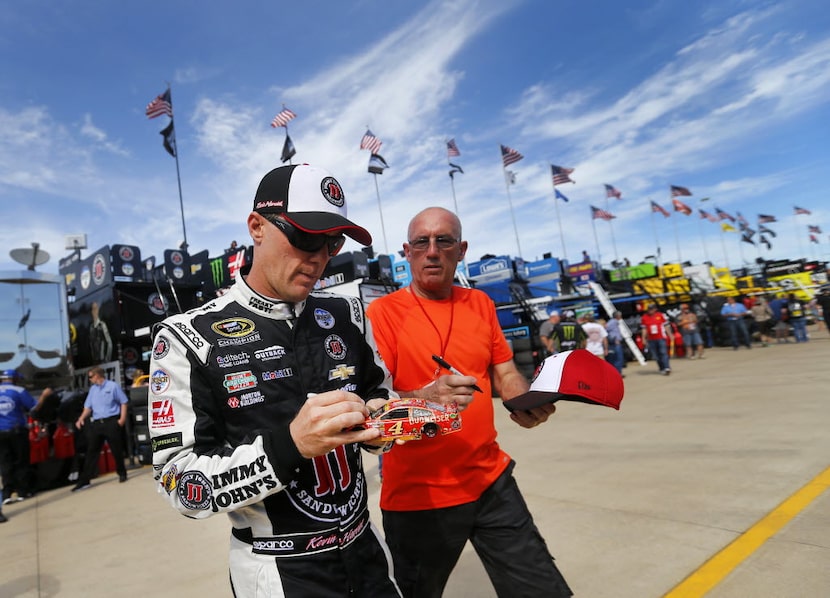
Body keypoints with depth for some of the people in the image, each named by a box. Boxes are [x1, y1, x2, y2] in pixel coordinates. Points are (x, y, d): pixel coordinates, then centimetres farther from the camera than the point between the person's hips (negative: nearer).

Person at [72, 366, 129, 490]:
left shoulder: (113, 386, -1)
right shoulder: (92, 389, 15)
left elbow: (123, 402, 0)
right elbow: (88, 406, 13)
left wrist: (123, 418, -10)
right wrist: (82, 418, -4)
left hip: (111, 422, -5)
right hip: (96, 424, 5)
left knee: (117, 450, 4)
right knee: (91, 451, 3)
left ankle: (122, 474, 21)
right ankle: (84, 480, 7)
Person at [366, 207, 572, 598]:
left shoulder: (480, 304, 4)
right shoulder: (383, 312, -12)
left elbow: (506, 374, 10)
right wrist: (426, 397, -37)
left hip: (492, 480, 4)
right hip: (417, 493, -4)